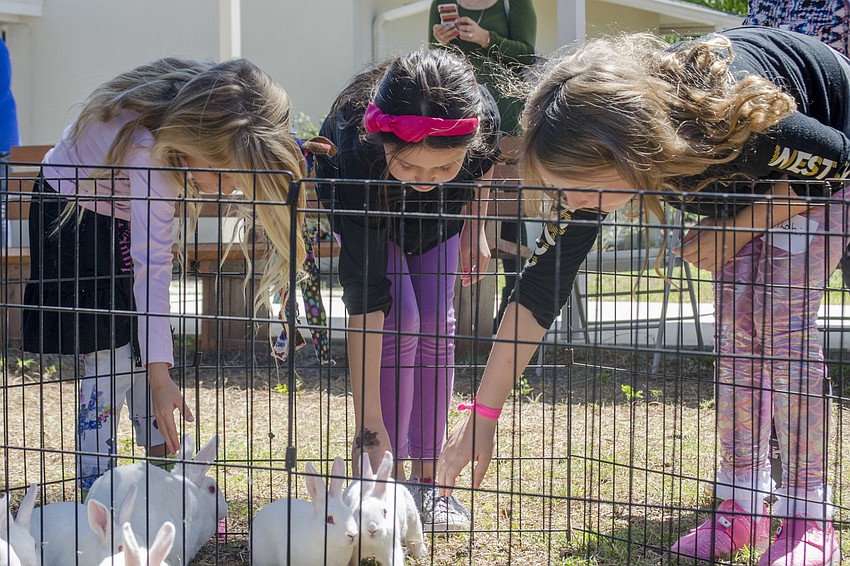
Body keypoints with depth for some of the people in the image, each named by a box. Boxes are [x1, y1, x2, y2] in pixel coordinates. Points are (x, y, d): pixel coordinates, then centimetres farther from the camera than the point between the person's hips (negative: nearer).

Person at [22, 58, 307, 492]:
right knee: (110, 358, -14)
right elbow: (151, 265, -45)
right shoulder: (150, 148, -42)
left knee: (144, 347, 4)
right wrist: (159, 376, -47)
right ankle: (93, 488, -8)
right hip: (76, 221, -6)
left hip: (126, 218, 6)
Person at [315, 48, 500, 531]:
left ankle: (425, 480, 4)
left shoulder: (481, 115, -41)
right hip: (364, 207, -3)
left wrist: (476, 227, -2)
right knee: (400, 321, -17)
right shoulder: (355, 152, -45)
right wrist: (368, 425, -45)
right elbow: (364, 301, -44)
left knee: (436, 322, -5)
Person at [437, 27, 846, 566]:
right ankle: (742, 507, 2)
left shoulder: (726, 115, -45)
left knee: (783, 317, -15)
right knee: (737, 320, -5)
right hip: (746, 174, 5)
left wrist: (737, 228, -25)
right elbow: (543, 283, -24)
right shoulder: (597, 153, -28)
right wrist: (483, 415, -26)